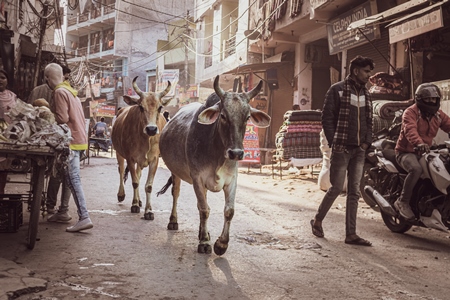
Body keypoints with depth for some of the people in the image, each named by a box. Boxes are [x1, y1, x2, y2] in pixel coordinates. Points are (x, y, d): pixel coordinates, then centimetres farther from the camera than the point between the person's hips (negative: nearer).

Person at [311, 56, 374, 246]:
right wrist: (334, 143, -11)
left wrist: (367, 141, 5)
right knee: (336, 188, -3)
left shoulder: (365, 94, 16)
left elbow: (368, 121, 20)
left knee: (354, 192, 4)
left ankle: (351, 234, 7)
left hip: (359, 150, 6)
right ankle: (317, 221, 18)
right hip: (341, 148, -6)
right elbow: (327, 118, -6)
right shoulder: (337, 90, -3)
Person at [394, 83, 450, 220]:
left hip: (424, 152, 7)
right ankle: (402, 202, -24)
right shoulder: (411, 112, -12)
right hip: (406, 152, -7)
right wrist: (419, 143, -49)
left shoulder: (438, 114, 12)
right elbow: (410, 129, -30)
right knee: (416, 169, -35)